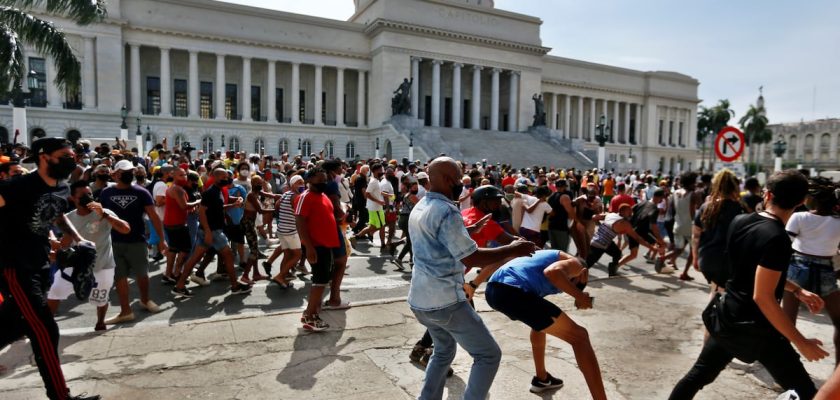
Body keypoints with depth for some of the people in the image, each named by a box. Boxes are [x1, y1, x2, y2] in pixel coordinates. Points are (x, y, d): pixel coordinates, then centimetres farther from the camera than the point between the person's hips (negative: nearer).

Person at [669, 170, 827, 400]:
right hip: (756, 328, -7)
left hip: (727, 316, 7)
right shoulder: (777, 239, -22)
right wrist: (801, 342, -18)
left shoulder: (740, 222, 0)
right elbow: (763, 297, -25)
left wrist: (797, 291, 13)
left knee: (699, 374, 18)